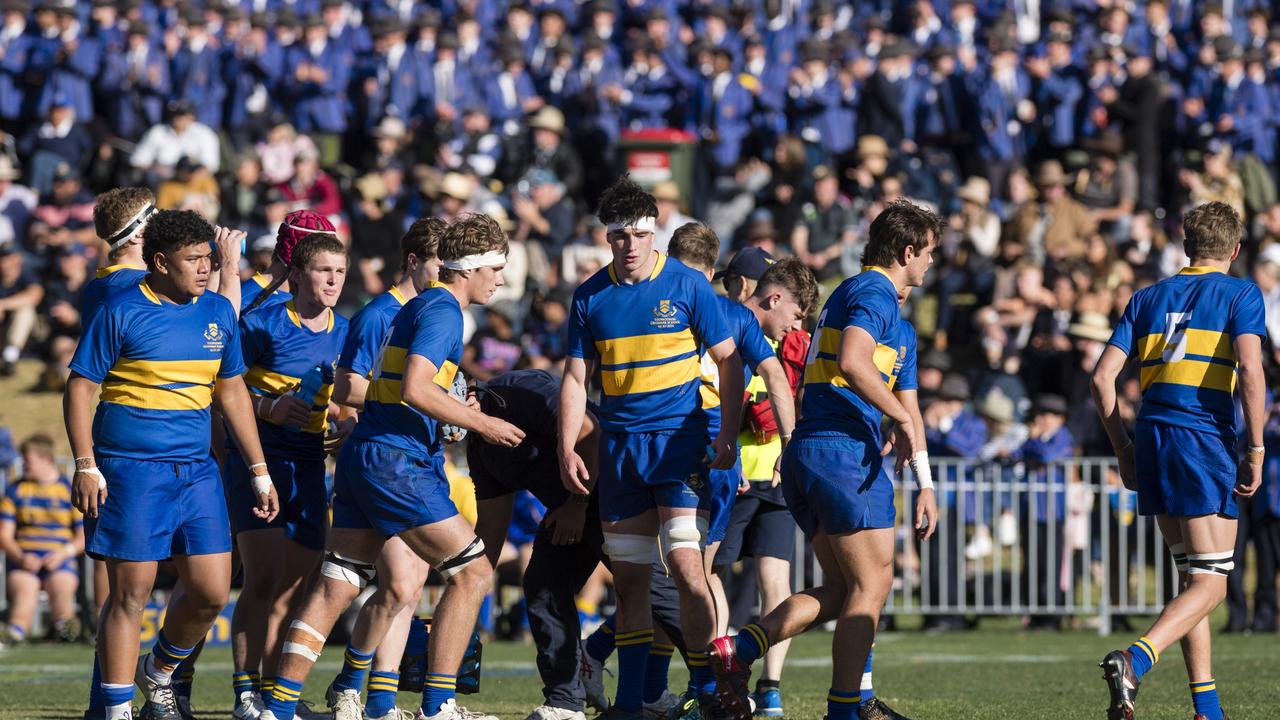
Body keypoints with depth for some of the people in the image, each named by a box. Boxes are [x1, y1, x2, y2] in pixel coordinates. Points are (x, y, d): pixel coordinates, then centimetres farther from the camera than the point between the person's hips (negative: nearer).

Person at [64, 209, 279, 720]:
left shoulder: (218, 313, 10)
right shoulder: (122, 312, -6)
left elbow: (232, 392, 20)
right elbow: (79, 389, -4)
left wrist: (260, 472, 18)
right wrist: (86, 467, -13)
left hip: (196, 470, 5)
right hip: (130, 470, -5)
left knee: (212, 591, 1)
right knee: (130, 594, -4)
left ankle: (159, 674, 27)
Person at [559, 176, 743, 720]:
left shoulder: (687, 286, -4)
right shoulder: (591, 296, 5)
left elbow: (728, 360, 0)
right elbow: (576, 377, 9)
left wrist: (729, 434, -9)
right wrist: (567, 448, -1)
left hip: (679, 437, -4)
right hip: (619, 445, 4)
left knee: (686, 564, -14)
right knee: (629, 577, 6)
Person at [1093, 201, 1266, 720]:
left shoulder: (1148, 298, 16)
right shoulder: (1240, 295, 2)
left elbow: (1103, 377, 10)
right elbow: (1249, 370, -13)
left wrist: (1123, 447, 19)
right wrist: (1256, 451, -9)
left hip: (1153, 438, 6)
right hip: (1206, 442, -6)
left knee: (1191, 576, 15)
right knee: (1210, 584, -5)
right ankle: (1134, 662, -29)